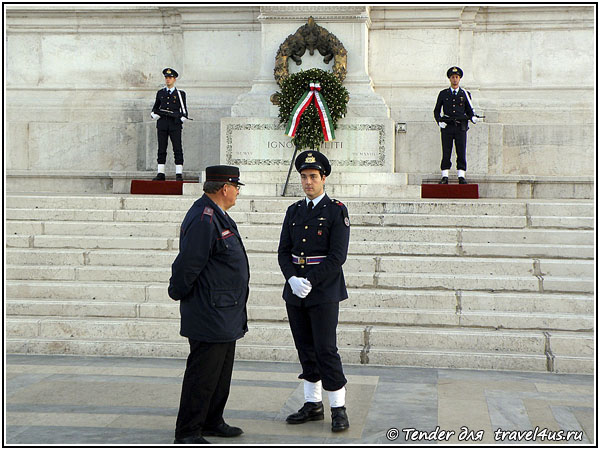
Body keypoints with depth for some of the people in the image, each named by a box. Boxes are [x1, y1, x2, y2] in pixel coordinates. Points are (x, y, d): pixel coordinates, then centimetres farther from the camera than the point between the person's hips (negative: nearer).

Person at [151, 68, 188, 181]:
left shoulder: (180, 94, 8)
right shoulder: (160, 93, 15)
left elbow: (184, 110, 7)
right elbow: (155, 108, 21)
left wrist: (181, 120, -9)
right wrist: (154, 114, 0)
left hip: (175, 124, -3)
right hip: (162, 124, 3)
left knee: (177, 149, -6)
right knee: (161, 149, 1)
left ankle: (179, 174, -7)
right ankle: (160, 174, 3)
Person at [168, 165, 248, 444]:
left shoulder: (219, 217, 15)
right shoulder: (203, 220, -20)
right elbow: (186, 264, -20)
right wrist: (177, 293, -7)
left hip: (225, 316, 11)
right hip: (209, 315, -11)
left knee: (221, 372, 18)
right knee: (202, 375, -4)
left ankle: (212, 422, 30)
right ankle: (187, 434, 5)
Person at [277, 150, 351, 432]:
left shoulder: (336, 211, -5)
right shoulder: (294, 211, 12)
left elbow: (337, 256, -12)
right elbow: (283, 251, 8)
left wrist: (310, 282, -17)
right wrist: (292, 280, -9)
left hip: (324, 292, -5)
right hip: (294, 293, 6)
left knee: (326, 350, -6)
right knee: (305, 350, 11)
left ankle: (339, 409, 3)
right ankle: (313, 404, 21)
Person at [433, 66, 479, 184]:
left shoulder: (465, 94, 11)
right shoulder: (443, 94, 11)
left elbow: (469, 110, 13)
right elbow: (436, 110, 14)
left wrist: (473, 118, -8)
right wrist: (439, 121, -3)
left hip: (461, 127, 0)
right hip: (447, 127, 0)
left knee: (461, 152, -3)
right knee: (446, 153, -2)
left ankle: (461, 177, 0)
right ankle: (444, 177, 2)